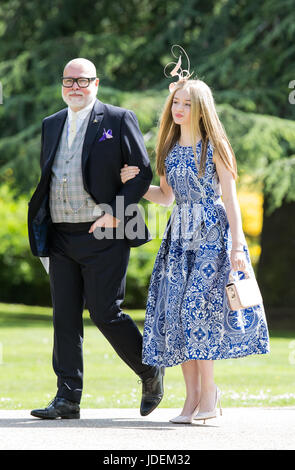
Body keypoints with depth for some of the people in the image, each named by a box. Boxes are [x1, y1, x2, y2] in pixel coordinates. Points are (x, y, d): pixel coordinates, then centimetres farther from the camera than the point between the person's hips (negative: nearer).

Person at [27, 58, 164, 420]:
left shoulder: (118, 120, -1)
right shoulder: (51, 125, 15)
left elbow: (143, 173, -3)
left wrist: (115, 213, -14)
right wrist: (41, 231, 9)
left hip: (103, 236, -5)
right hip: (60, 237, 5)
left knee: (105, 313, -6)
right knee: (65, 317, 3)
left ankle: (150, 373, 16)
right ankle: (67, 399, 6)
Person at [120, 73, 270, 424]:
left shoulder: (215, 146, -2)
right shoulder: (169, 149, 13)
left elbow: (230, 198, -5)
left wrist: (237, 246, -12)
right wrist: (134, 184, 5)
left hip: (213, 233, -5)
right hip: (179, 235, 6)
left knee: (198, 306, -16)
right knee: (176, 311, -3)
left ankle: (208, 391, -6)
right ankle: (192, 396, 0)